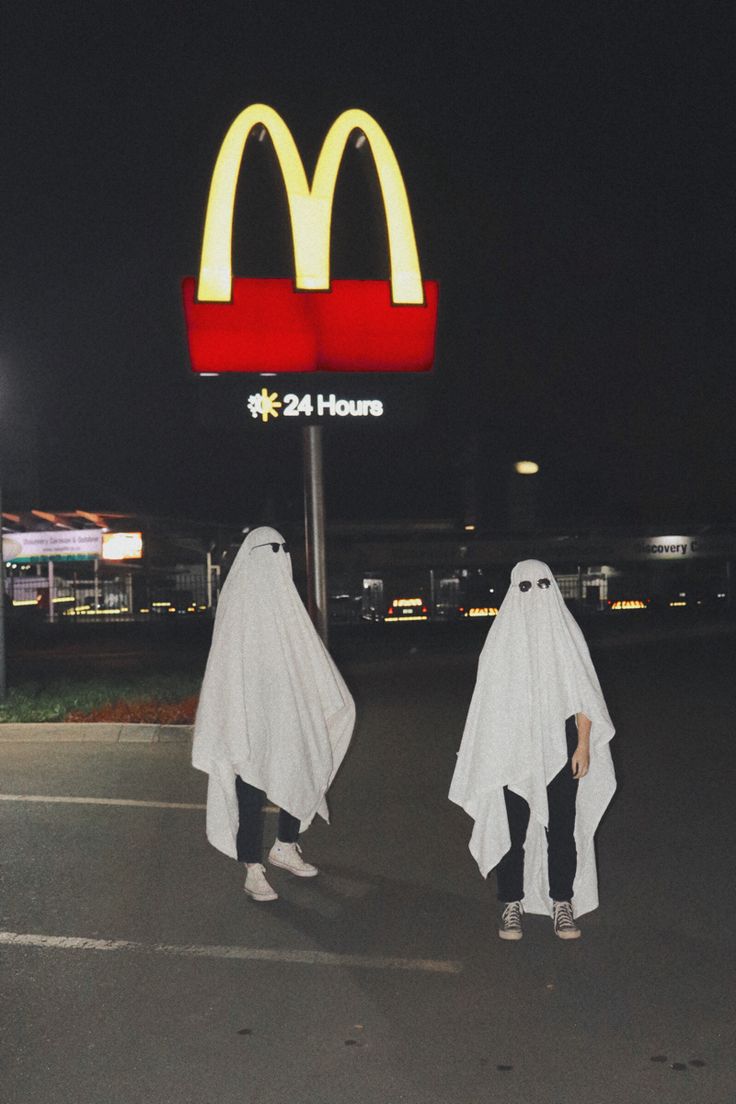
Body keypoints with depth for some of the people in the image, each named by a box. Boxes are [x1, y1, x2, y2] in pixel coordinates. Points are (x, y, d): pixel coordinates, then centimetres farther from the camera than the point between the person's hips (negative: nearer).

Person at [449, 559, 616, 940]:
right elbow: (491, 699, 5)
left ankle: (562, 903, 15)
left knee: (561, 825, 4)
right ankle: (512, 905, 11)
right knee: (513, 826, 2)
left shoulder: (566, 631, 4)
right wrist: (492, 751, 1)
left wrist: (583, 745, -5)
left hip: (561, 746, 0)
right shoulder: (502, 636, 3)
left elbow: (584, 695, 3)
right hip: (515, 749, 0)